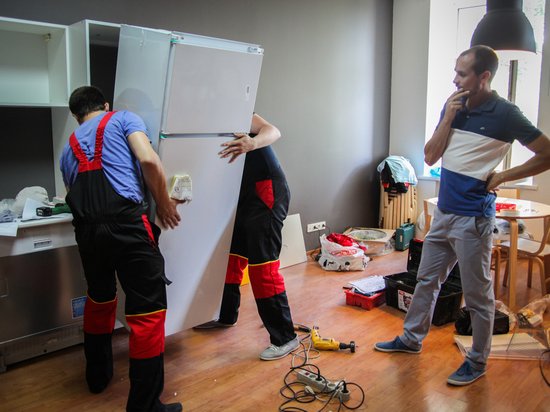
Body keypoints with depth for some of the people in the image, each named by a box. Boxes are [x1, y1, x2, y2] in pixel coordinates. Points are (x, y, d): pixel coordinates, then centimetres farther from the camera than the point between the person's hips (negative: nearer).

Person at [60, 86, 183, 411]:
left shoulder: (68, 148, 28)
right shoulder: (123, 118, 14)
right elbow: (148, 160, -5)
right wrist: (164, 203, 6)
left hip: (86, 229, 6)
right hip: (125, 222, -6)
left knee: (99, 298, 28)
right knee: (148, 310, 1)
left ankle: (98, 375, 43)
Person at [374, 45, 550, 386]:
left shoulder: (505, 114, -12)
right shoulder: (454, 107, 7)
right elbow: (430, 157, 4)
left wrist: (501, 176, -9)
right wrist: (448, 117, -7)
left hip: (474, 217, -7)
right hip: (444, 211, 7)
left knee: (478, 294, 7)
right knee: (427, 280, 18)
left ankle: (478, 361, 25)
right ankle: (412, 339, 35)